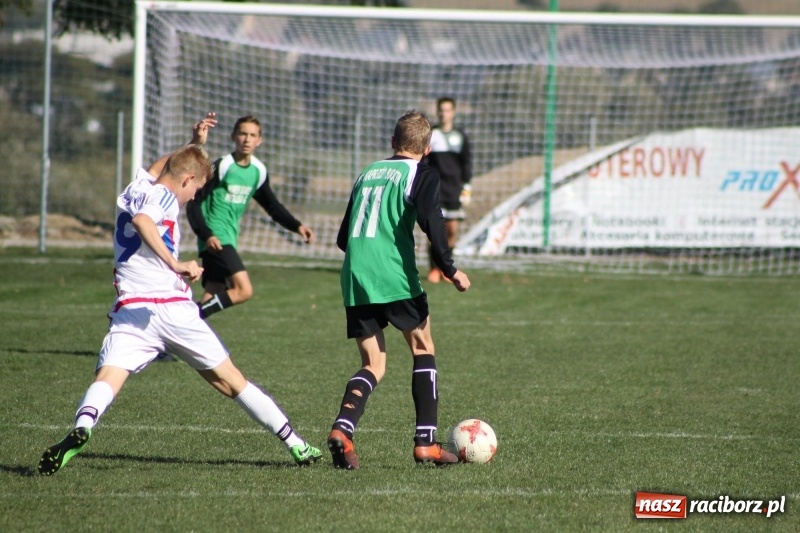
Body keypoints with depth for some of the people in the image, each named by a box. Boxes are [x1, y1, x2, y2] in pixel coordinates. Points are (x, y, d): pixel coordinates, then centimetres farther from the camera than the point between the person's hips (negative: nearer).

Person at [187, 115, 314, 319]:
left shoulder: (259, 172, 9)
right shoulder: (221, 167, -13)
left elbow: (272, 205, 22)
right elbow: (194, 203, -13)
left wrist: (296, 226, 10)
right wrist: (206, 235, -23)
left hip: (229, 241, 8)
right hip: (216, 240, -8)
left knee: (213, 297, 6)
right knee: (243, 290, -19)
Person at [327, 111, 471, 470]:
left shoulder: (367, 173, 21)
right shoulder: (422, 175, 4)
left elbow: (343, 238, 24)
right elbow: (430, 219, -16)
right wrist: (449, 268, -12)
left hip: (354, 279, 5)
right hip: (395, 278, -5)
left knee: (373, 364, 9)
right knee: (423, 350, 13)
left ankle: (343, 428, -17)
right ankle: (426, 441, 6)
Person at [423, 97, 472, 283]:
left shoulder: (460, 137, 10)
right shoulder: (429, 135, 5)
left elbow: (467, 163, 12)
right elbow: (421, 162, 6)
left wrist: (467, 188, 5)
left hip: (454, 189, 2)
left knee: (452, 229, -1)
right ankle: (434, 268, -2)